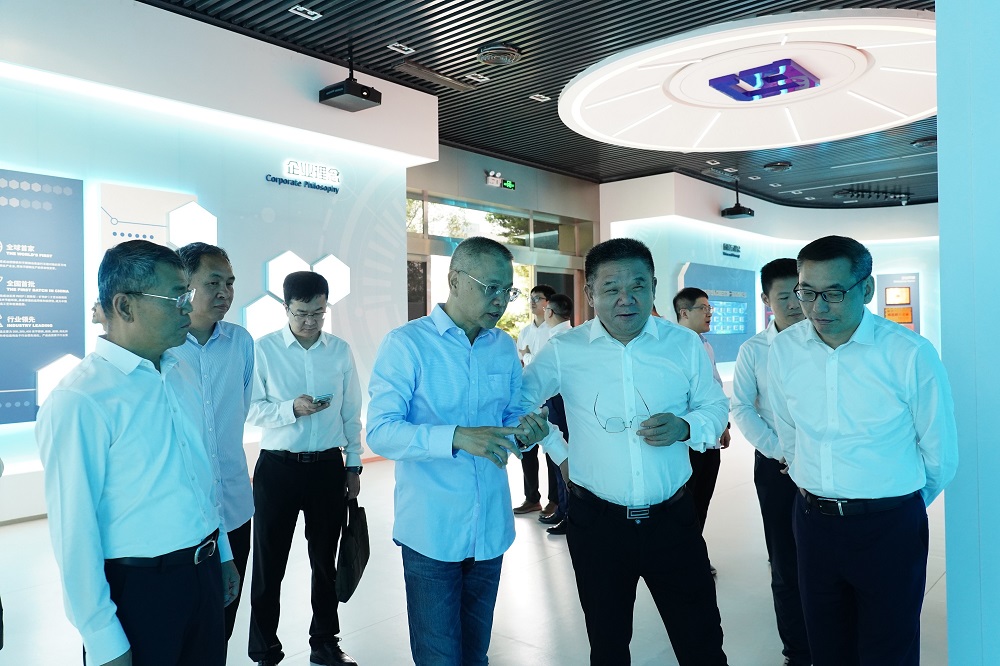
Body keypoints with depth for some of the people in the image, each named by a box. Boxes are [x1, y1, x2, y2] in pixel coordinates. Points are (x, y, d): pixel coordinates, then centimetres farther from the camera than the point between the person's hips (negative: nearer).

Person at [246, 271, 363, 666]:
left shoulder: (340, 351, 1)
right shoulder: (264, 349, -6)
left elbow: (351, 414, 6)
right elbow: (252, 410, -8)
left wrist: (353, 465, 6)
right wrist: (291, 408, -24)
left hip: (328, 467, 2)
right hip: (277, 467, -2)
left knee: (325, 559, 16)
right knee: (269, 563, 10)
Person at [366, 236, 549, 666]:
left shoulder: (505, 348, 6)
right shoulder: (406, 344, -10)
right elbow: (380, 432, -17)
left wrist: (524, 430, -10)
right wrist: (458, 436, -31)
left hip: (491, 529, 5)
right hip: (431, 531, -5)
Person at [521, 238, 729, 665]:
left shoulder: (684, 344, -2)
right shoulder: (563, 351, -6)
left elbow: (716, 409, 6)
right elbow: (519, 403, 9)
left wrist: (685, 428, -15)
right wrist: (558, 453, 5)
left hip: (672, 518, 1)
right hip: (596, 521, 0)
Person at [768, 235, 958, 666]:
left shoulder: (910, 354, -14)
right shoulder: (784, 350, -4)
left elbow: (940, 456, -2)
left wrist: (899, 507, 11)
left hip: (889, 528, -3)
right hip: (813, 521, 3)